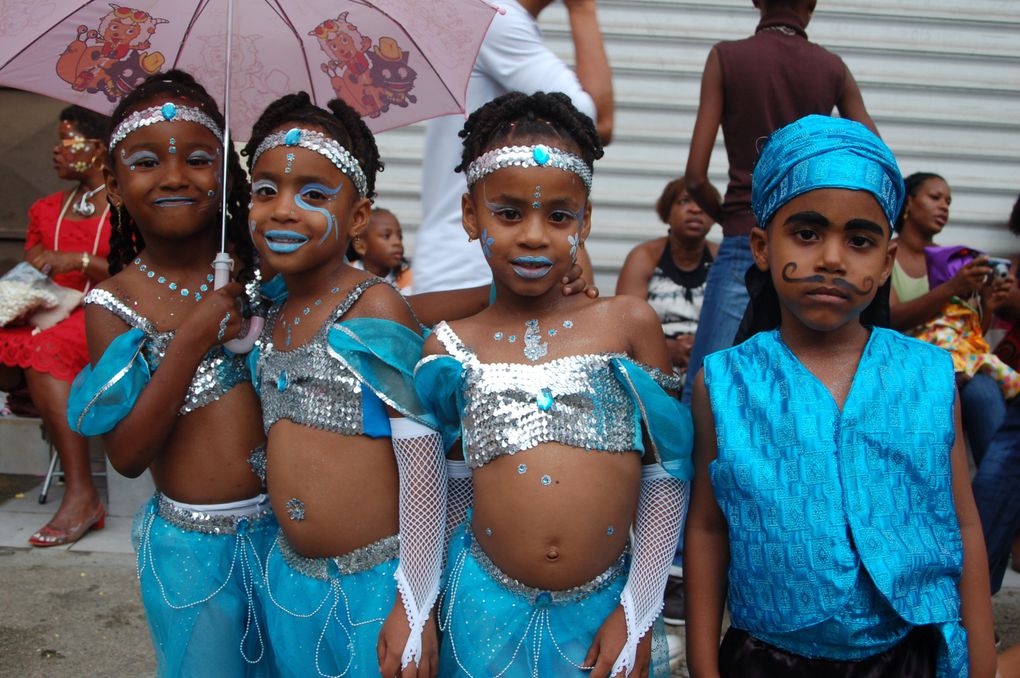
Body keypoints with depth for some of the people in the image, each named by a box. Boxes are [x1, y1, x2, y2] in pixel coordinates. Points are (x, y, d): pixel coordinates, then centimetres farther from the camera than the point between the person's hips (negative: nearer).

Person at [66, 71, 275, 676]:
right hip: (192, 546, -1)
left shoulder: (260, 271, -3)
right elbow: (127, 455, -13)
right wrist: (195, 338, -21)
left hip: (287, 526, 2)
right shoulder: (114, 304, -7)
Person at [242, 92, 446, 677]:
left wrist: (415, 606, -16)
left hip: (377, 584, -6)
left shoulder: (374, 308, -15)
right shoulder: (268, 317, 5)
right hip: (291, 583, 7)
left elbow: (422, 459, -17)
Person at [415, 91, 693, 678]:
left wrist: (640, 609, -2)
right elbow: (451, 490, 7)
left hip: (602, 609, 0)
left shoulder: (630, 323, -5)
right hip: (489, 611, 1)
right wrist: (419, 607, 8)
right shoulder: (452, 345, -1)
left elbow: (666, 471, -2)